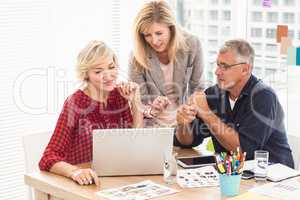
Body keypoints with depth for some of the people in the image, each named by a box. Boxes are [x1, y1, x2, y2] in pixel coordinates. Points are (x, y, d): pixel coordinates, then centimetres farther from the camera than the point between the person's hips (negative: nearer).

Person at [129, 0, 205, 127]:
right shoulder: (137, 58, -13)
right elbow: (139, 100, -6)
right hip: (152, 125, 0)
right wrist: (151, 110, -25)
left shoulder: (192, 45, -9)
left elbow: (197, 88, 4)